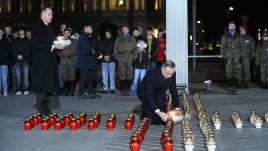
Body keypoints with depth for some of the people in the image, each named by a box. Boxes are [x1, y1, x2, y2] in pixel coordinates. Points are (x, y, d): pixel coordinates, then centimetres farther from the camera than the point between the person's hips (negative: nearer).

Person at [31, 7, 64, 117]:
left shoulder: (49, 27, 16)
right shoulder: (37, 27, -11)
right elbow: (36, 45, -19)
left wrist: (58, 45, 2)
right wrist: (53, 46, -21)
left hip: (49, 61, 9)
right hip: (40, 61, -8)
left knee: (48, 86, 11)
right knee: (41, 86, -5)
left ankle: (46, 109, 19)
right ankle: (41, 110, 2)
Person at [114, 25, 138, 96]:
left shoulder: (132, 38, 13)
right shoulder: (118, 38, 16)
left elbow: (135, 48, 10)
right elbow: (115, 48, 14)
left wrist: (134, 57, -1)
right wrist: (116, 57, 3)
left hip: (129, 59, -1)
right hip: (121, 59, 1)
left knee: (129, 75, -7)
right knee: (122, 75, -3)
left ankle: (127, 89, -2)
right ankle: (123, 90, 1)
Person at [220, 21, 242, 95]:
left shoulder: (238, 36, 12)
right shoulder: (225, 36, 7)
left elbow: (241, 46, 11)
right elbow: (222, 47, 5)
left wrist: (241, 56, 2)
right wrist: (223, 56, -4)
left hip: (237, 56, 1)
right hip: (228, 57, -1)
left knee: (237, 72, -2)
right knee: (229, 72, -5)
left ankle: (235, 87, 3)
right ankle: (230, 88, 1)